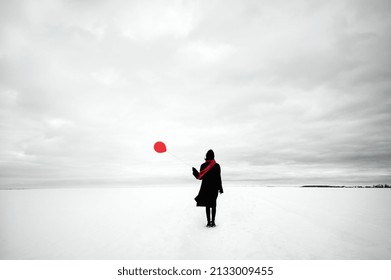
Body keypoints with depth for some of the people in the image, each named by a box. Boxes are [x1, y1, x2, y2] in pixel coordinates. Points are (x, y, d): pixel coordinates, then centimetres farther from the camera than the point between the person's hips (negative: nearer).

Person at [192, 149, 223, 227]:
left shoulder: (203, 165, -7)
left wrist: (195, 172, 12)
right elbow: (218, 178, -5)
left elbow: (200, 177, -3)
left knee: (207, 205, 7)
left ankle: (209, 222, 7)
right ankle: (213, 222, 9)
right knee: (213, 204, 10)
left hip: (206, 187, 0)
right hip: (214, 187, 0)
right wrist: (220, 188, 4)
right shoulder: (217, 166, -7)